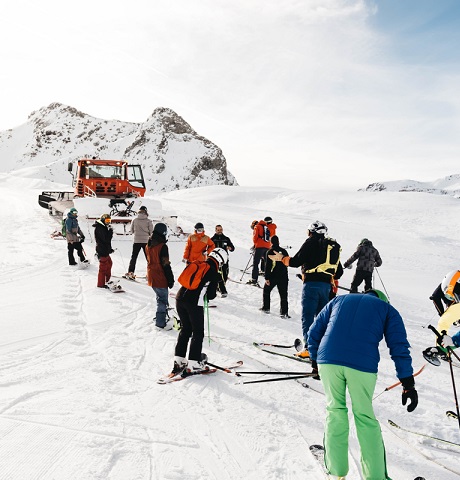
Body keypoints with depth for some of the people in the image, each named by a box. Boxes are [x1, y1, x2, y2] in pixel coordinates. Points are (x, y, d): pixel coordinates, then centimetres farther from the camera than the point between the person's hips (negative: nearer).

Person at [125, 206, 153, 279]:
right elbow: (151, 232, -6)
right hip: (146, 241, -1)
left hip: (136, 241, 1)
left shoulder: (134, 220, -3)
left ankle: (130, 272, 7)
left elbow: (132, 230, 5)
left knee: (133, 257, 12)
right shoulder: (149, 221, -9)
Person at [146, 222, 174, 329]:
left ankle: (161, 316, 38)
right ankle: (160, 322, 7)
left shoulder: (148, 245, 6)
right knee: (162, 299, 2)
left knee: (160, 297, 24)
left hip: (151, 277, 8)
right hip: (160, 278, -8)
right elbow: (165, 265, -19)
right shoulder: (162, 246, -20)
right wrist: (170, 279, -11)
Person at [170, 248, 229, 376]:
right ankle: (193, 363, 9)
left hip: (180, 298, 6)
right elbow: (211, 295, 0)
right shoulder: (214, 273, -1)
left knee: (185, 329, 19)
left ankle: (178, 360, 20)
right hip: (194, 303, -6)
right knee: (198, 332, 9)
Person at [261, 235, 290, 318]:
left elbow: (267, 266, -12)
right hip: (283, 277, 3)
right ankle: (284, 312, 0)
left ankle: (266, 308, 21)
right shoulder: (284, 251, 3)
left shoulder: (270, 252, -9)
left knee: (266, 290, 19)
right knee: (283, 294, 4)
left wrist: (267, 278, -10)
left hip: (273, 276, -3)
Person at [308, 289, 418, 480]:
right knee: (364, 416, 16)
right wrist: (408, 384, 12)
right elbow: (399, 348, 10)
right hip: (362, 365, -1)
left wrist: (315, 360, 34)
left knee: (335, 410, 18)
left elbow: (314, 332, 24)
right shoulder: (388, 310, 22)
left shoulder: (339, 300, 27)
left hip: (328, 359, 2)